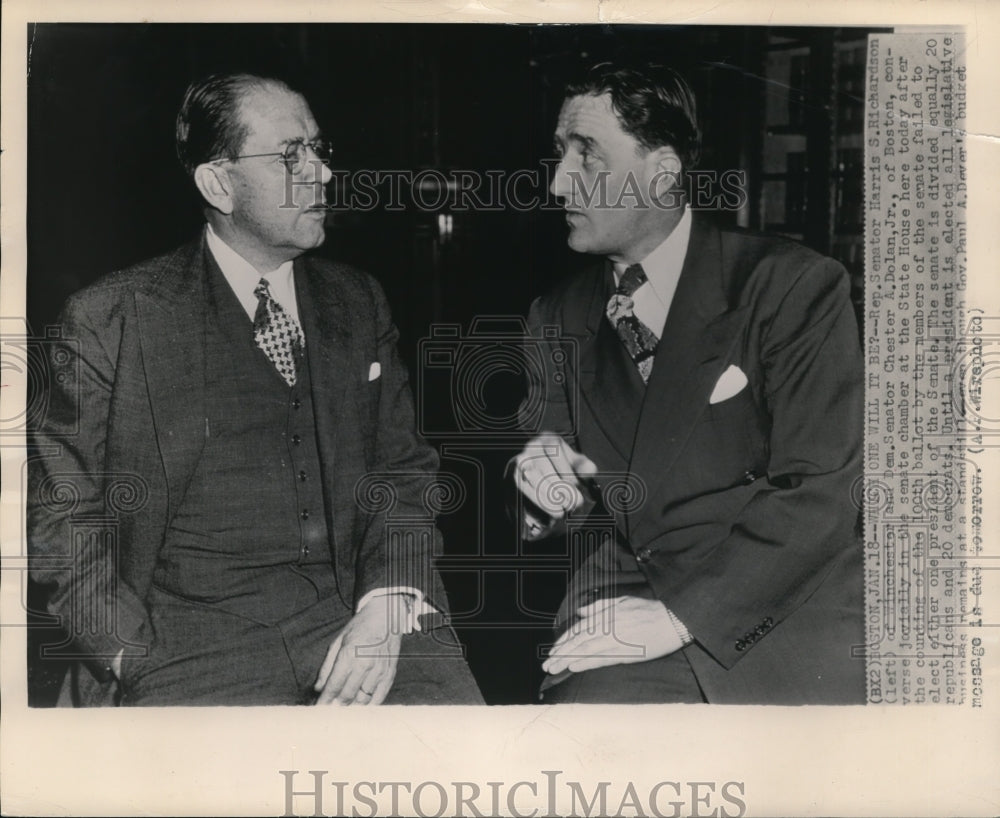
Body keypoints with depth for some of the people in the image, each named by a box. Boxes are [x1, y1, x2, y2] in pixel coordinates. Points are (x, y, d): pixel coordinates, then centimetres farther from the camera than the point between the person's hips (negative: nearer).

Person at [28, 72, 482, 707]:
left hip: (356, 607, 4)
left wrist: (385, 608, -5)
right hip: (193, 631, -3)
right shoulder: (109, 321, 2)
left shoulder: (359, 303, 14)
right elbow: (64, 519, 3)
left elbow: (405, 469, 13)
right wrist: (143, 661, -10)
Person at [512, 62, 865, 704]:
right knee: (586, 698, -26)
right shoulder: (558, 319, 12)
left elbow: (820, 495, -10)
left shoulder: (797, 285, -4)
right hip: (622, 597, 2)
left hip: (784, 611, -1)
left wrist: (678, 614, -17)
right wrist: (542, 476, -8)